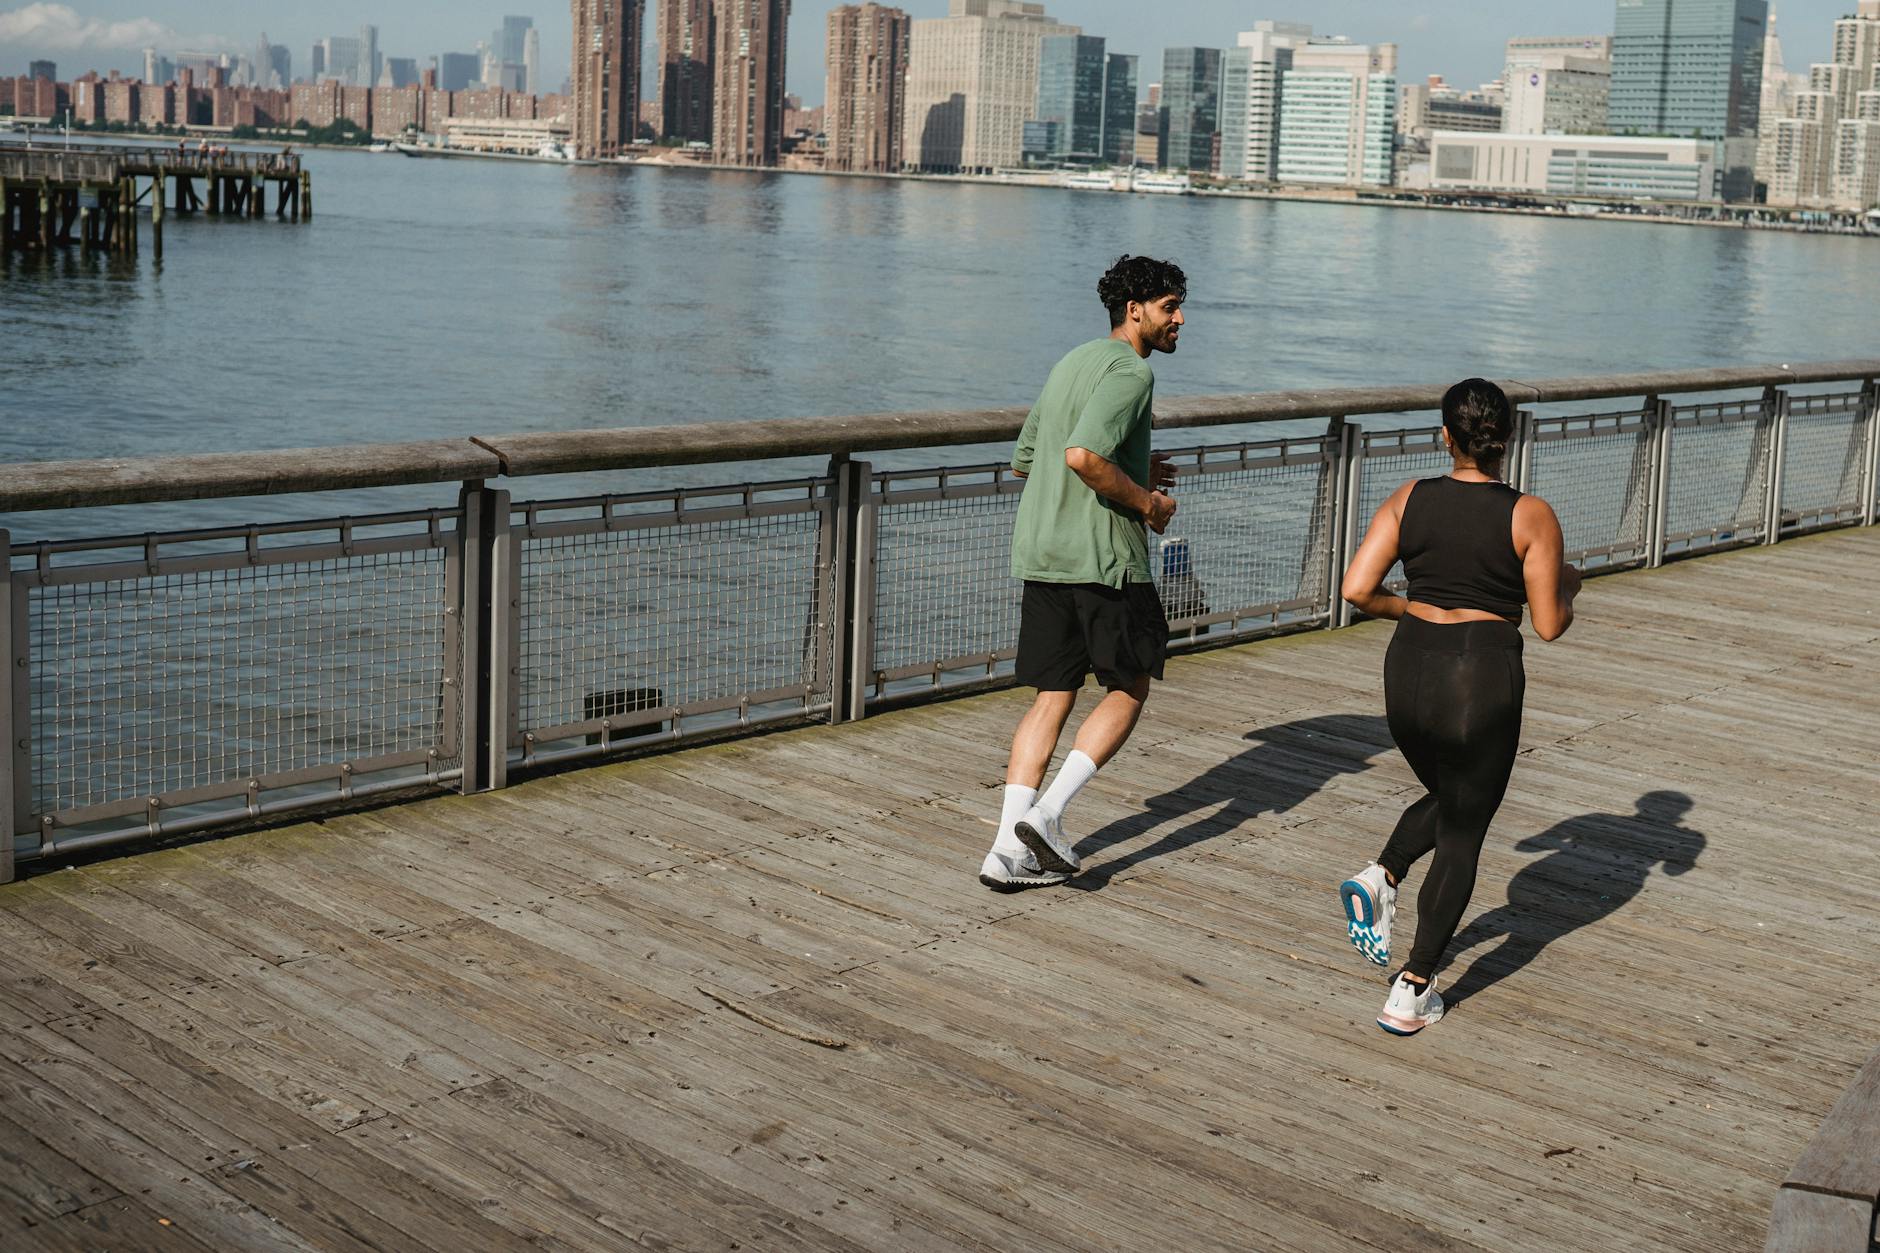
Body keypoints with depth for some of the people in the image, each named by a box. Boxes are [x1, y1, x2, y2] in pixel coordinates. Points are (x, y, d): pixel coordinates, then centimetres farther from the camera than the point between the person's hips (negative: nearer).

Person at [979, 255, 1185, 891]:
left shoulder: (1072, 363, 19)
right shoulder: (1129, 370, -11)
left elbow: (1024, 461, 26)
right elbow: (1083, 455, -27)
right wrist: (1145, 500, -12)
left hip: (1040, 553, 8)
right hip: (1104, 557, -8)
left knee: (1053, 695, 10)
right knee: (1129, 688, 8)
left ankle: (1010, 849, 4)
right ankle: (1047, 812, -4)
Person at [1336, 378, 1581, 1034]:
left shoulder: (1408, 500, 1)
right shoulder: (1532, 517, -6)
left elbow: (1356, 590, -5)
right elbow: (1548, 625, -4)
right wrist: (1568, 587, 16)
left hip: (1409, 667, 3)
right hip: (1484, 677, -3)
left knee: (1445, 799, 30)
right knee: (1461, 835, 10)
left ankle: (1381, 877, 4)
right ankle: (1412, 991, 8)